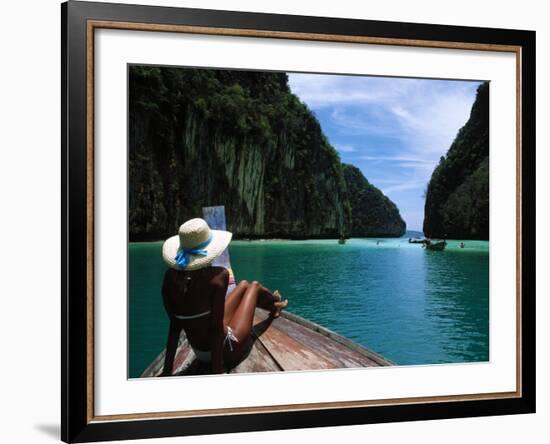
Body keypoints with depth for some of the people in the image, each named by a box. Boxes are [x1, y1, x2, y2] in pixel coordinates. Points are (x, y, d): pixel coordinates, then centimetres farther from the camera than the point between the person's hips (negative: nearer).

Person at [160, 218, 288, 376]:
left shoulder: (170, 277, -12)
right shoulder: (217, 275, -26)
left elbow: (174, 325, -9)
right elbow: (216, 327, -28)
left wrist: (167, 370, -2)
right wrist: (218, 371, -23)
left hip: (199, 353, 5)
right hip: (227, 352, -5)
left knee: (244, 285, 26)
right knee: (254, 286, 19)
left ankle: (273, 304, 58)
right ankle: (276, 304, 53)